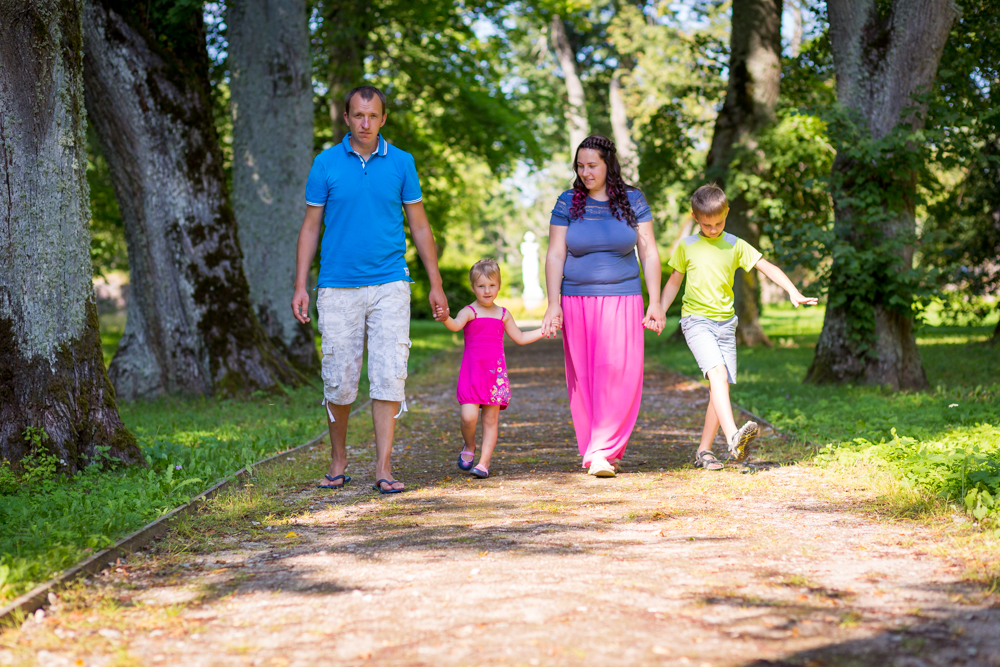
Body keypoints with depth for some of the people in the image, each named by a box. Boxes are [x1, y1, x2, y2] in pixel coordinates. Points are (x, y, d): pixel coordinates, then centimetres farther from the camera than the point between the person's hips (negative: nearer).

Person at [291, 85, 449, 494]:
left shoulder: (401, 163, 5)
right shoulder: (326, 163, 4)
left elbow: (419, 225, 10)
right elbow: (311, 226, 7)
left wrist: (436, 285, 7)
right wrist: (300, 287, 1)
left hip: (389, 286, 0)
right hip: (338, 288, 0)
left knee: (389, 376, -6)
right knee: (339, 379, 2)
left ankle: (383, 467, -2)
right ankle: (338, 458, 22)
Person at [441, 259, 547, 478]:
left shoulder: (503, 315, 12)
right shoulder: (469, 312, -2)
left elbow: (520, 338, 25)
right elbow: (456, 325, -24)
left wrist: (544, 330, 20)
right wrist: (446, 319, -46)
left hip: (495, 373, 3)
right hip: (472, 372, -3)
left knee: (491, 419, 2)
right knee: (469, 416, -14)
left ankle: (484, 462, 8)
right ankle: (469, 447, 15)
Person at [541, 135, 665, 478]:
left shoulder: (633, 201, 4)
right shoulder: (567, 203, 3)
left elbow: (649, 253, 4)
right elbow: (555, 256, 2)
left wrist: (656, 302, -2)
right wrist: (553, 305, -6)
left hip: (622, 300, -1)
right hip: (577, 302, 1)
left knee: (618, 375, -12)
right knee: (583, 378, 1)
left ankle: (603, 451, -12)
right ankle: (597, 452, 10)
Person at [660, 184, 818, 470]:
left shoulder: (735, 246, 8)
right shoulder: (686, 246, 5)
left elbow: (767, 267, 6)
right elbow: (674, 282, 13)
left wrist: (793, 292, -6)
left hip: (725, 323, 3)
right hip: (696, 320, -3)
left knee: (720, 385, 0)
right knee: (718, 372, -25)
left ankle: (704, 451, 10)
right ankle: (733, 438, -39)